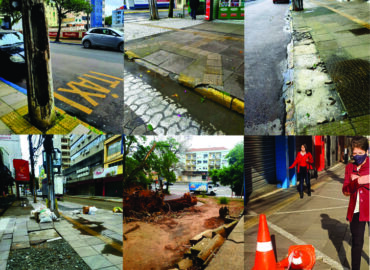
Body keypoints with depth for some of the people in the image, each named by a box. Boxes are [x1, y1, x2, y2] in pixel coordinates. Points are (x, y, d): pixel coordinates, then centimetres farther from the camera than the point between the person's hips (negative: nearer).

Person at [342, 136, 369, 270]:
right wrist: (359, 181, -15)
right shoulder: (350, 167, 6)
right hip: (356, 211, 3)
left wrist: (358, 180, -19)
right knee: (356, 243, 10)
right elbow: (345, 191, 1)